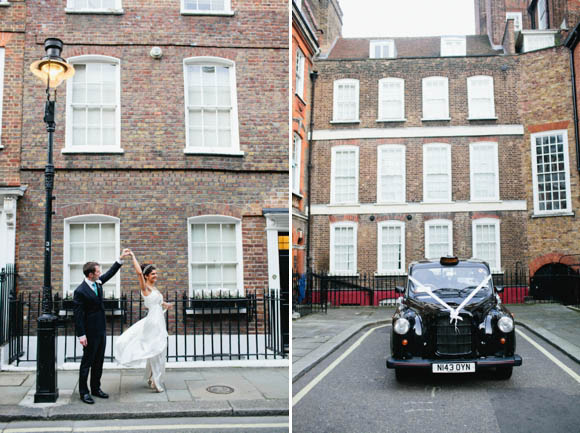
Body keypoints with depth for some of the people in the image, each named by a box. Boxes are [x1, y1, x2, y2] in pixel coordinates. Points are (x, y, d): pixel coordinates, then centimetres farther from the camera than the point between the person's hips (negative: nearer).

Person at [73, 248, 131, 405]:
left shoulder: (97, 282, 4)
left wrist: (121, 258, 15)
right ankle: (83, 392, 12)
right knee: (87, 362, 2)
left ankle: (96, 388, 25)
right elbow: (78, 314, -18)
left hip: (101, 330, 8)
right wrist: (81, 335, -19)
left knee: (99, 361, 14)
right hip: (90, 332, -8)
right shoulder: (80, 291, -18)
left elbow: (110, 273, 20)